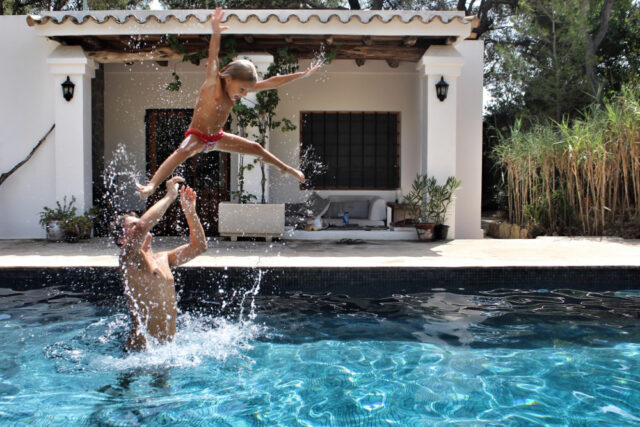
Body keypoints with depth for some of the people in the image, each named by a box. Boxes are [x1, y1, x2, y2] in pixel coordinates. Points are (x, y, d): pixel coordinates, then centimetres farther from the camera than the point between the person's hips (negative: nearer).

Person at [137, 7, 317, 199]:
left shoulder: (240, 88, -3)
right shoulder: (213, 83, -21)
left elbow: (270, 83, -2)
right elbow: (212, 61, -40)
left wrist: (301, 75, -1)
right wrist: (216, 33, -58)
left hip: (217, 137, 7)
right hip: (197, 136, -7)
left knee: (255, 148, 14)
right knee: (183, 151, -38)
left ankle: (286, 169, 37)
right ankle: (152, 185, -51)